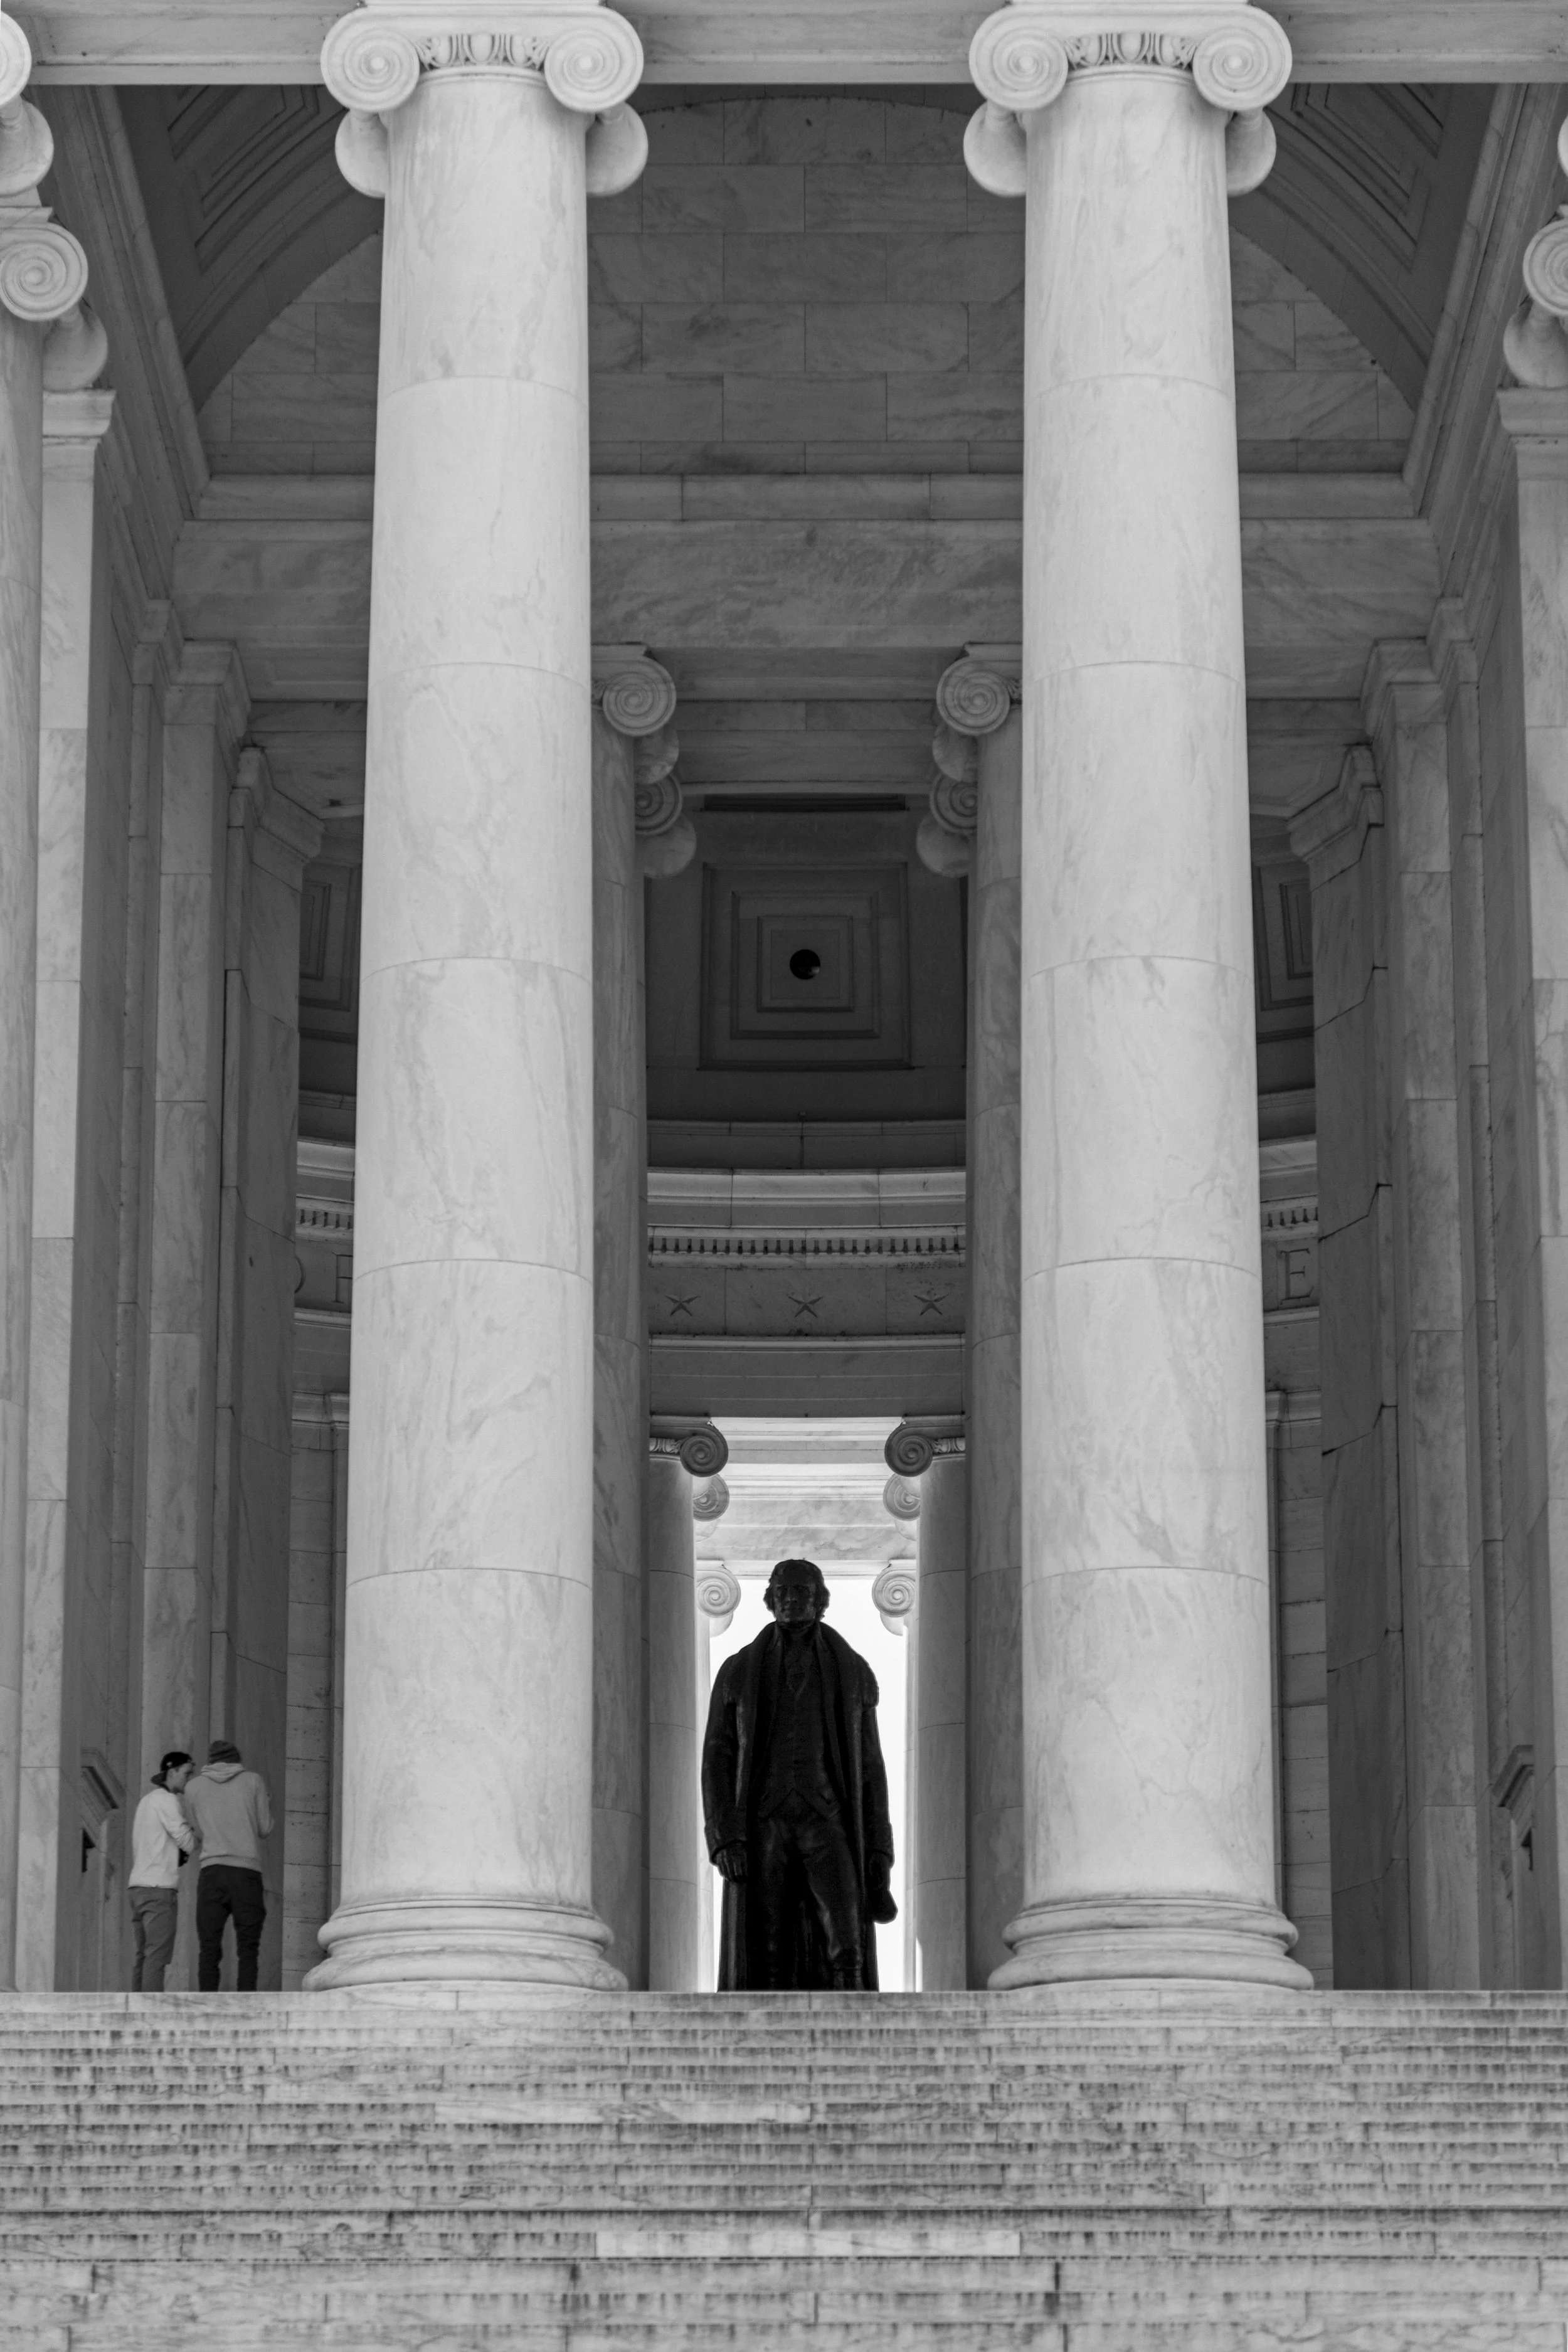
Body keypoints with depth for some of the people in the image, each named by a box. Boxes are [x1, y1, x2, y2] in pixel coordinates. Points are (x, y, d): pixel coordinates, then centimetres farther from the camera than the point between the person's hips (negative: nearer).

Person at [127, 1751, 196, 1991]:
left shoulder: (147, 1800, 22)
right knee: (157, 1955, -12)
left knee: (141, 1958, 4)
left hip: (138, 1886, 9)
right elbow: (188, 1842, -11)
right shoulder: (167, 1800, -7)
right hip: (160, 1887, -9)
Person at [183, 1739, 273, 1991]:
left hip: (212, 1870, 1)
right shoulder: (253, 1781, 10)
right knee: (247, 1949, 0)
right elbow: (264, 1828, 12)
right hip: (247, 1871, -1)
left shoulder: (195, 1787, 14)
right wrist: (268, 1806, 32)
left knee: (209, 1948, 0)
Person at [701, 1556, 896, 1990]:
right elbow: (717, 1760, 4)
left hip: (828, 1824, 0)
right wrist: (723, 1839, -11)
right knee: (765, 1963, -4)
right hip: (763, 1825, 0)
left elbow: (868, 1766, 10)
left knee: (846, 1943, -20)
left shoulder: (854, 1671, 9)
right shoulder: (737, 1672, 7)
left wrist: (880, 1849, 2)